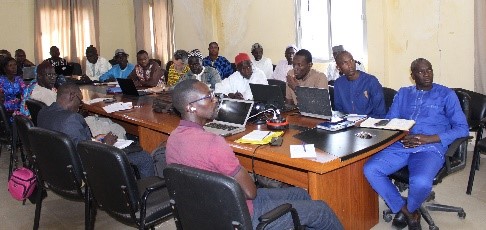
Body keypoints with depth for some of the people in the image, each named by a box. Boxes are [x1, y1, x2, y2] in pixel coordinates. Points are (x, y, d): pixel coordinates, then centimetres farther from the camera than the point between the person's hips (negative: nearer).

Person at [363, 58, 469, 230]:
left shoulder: (446, 94, 11)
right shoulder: (403, 93, 22)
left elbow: (462, 128, 3)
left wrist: (429, 138, -12)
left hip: (430, 148, -3)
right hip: (400, 145, 4)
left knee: (420, 182, -36)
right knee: (370, 170, -24)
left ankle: (409, 209, 3)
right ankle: (409, 213, -4)